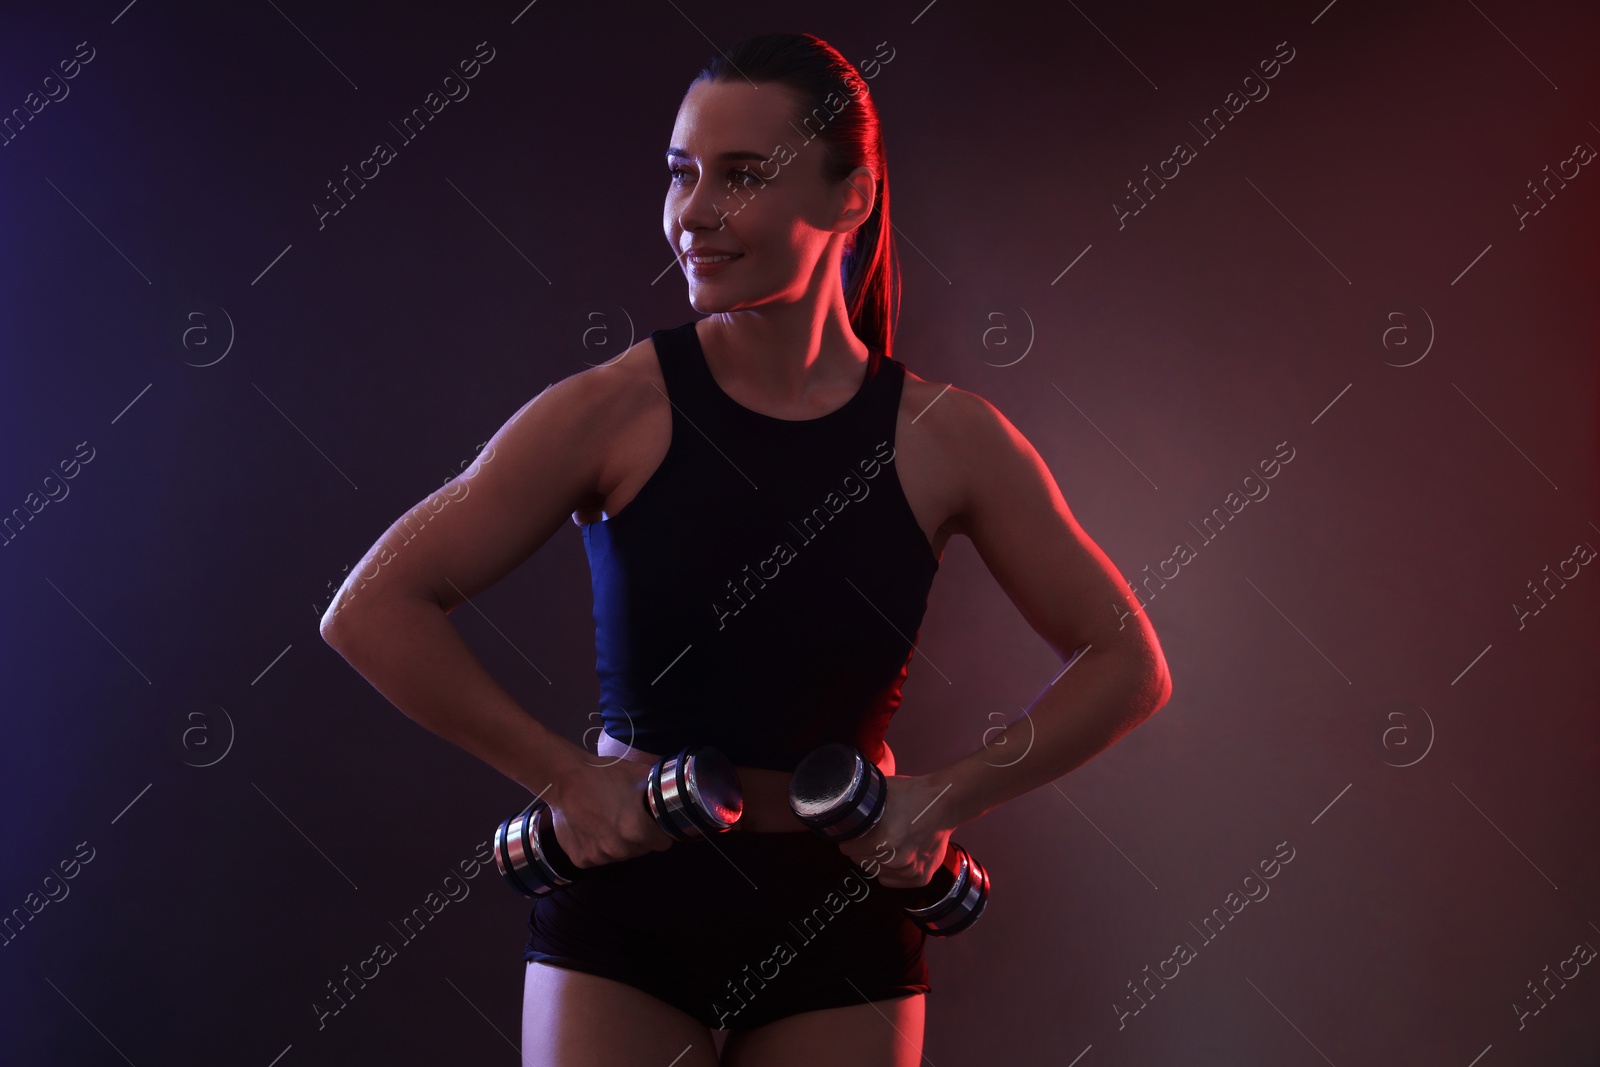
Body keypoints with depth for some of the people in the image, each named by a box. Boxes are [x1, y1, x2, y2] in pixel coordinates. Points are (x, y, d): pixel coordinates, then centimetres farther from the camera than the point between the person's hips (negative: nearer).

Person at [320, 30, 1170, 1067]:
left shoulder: (945, 438, -4)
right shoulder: (618, 411, -9)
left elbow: (1129, 663, 3)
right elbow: (372, 610, -9)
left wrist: (948, 796, -6)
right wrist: (565, 777, -11)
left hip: (841, 917, 2)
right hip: (626, 904, -1)